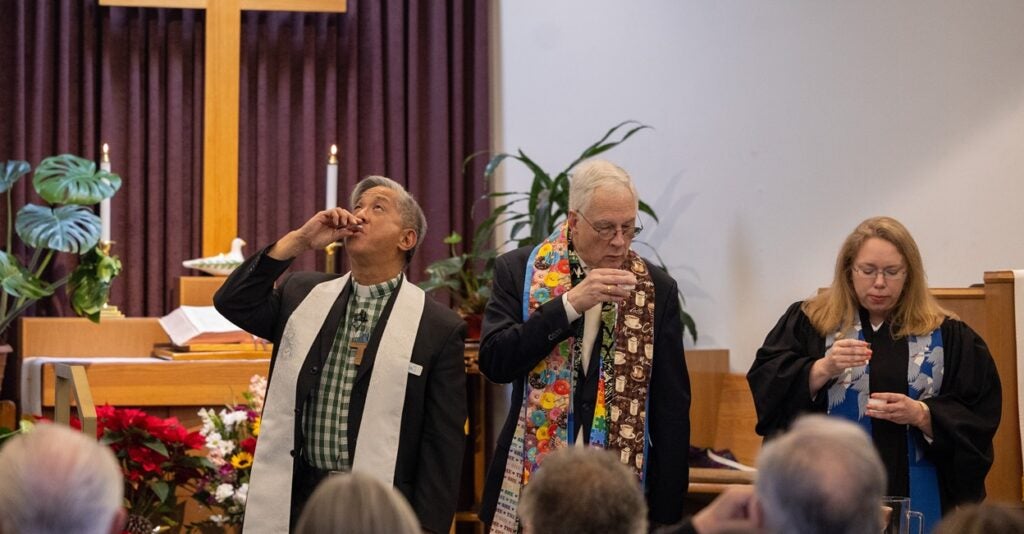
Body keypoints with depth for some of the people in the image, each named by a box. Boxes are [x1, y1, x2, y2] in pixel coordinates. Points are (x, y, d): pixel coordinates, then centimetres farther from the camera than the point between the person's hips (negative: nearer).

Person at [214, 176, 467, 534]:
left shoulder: (439, 327, -3)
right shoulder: (303, 295, 9)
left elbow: (443, 445, -5)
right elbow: (232, 302, -3)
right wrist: (297, 242, -8)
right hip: (296, 500, 3)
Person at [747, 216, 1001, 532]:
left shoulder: (948, 336, 5)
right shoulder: (809, 322, 3)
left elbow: (979, 419, 0)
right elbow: (767, 386, -6)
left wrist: (921, 414, -16)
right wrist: (823, 369, -22)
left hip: (914, 500, 1)